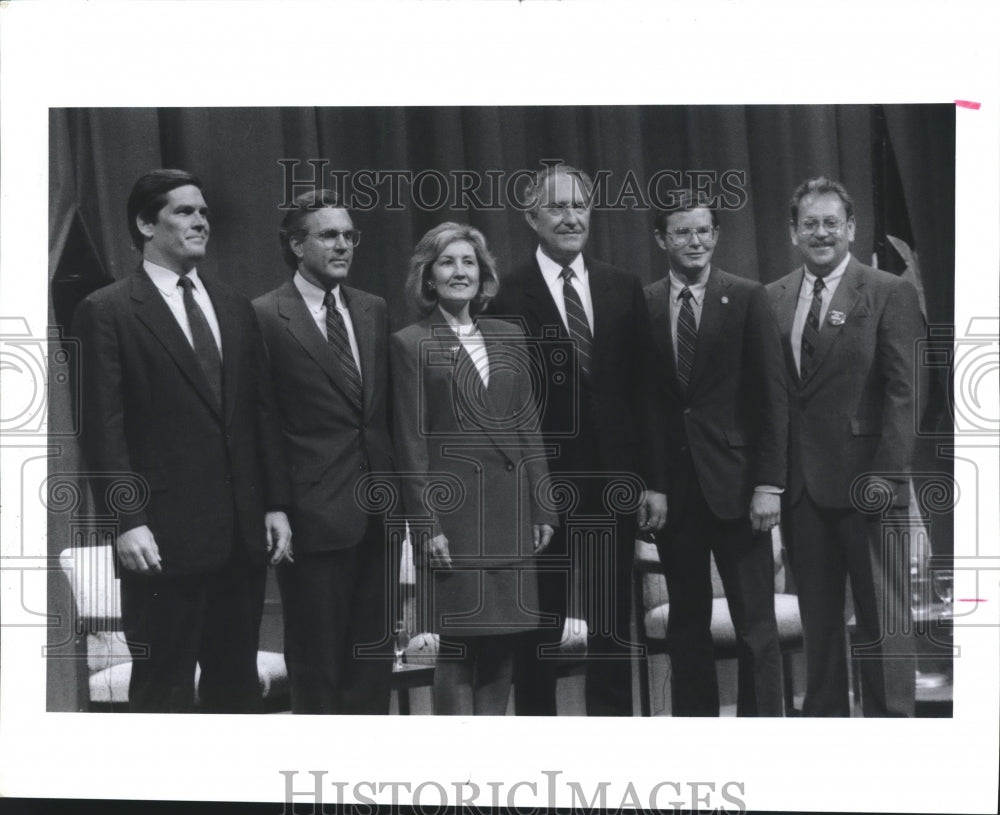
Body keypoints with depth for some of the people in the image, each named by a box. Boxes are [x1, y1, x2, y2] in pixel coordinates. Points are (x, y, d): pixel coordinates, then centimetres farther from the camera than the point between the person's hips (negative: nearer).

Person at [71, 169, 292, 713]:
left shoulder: (235, 309, 15)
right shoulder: (106, 312, -3)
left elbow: (261, 413, 16)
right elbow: (103, 428, -8)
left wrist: (275, 504, 9)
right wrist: (128, 521, -15)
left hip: (242, 535, 6)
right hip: (164, 539, -6)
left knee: (236, 685, 11)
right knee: (163, 690, 0)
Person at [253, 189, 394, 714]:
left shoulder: (374, 311, 11)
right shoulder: (266, 317, -7)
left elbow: (385, 409, 14)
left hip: (376, 513, 6)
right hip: (314, 515, -6)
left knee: (374, 659, 13)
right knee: (317, 665, 4)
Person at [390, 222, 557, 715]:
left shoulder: (507, 338, 13)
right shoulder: (411, 344, -1)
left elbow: (528, 427, 13)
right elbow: (410, 443, -4)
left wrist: (542, 508, 8)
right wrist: (426, 525, -9)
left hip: (509, 510, 5)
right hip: (454, 508, -5)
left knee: (504, 640, 6)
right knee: (457, 645, -2)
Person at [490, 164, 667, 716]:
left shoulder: (622, 289, 8)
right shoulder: (509, 297, -5)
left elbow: (644, 391, 7)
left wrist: (654, 480, 2)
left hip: (612, 483, 4)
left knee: (611, 624, 10)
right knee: (537, 632, 6)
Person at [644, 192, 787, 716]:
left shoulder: (747, 299, 1)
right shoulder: (643, 306, 6)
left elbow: (772, 395, -2)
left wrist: (768, 483, -9)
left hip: (735, 483, -2)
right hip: (673, 489, 2)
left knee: (755, 622, -1)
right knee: (685, 623, 8)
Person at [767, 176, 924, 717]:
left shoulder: (889, 294, -2)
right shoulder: (773, 299, 10)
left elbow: (904, 392, -7)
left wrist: (888, 474, -14)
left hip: (865, 481, -4)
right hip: (802, 484, 4)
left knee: (882, 615, 2)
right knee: (817, 615, 10)